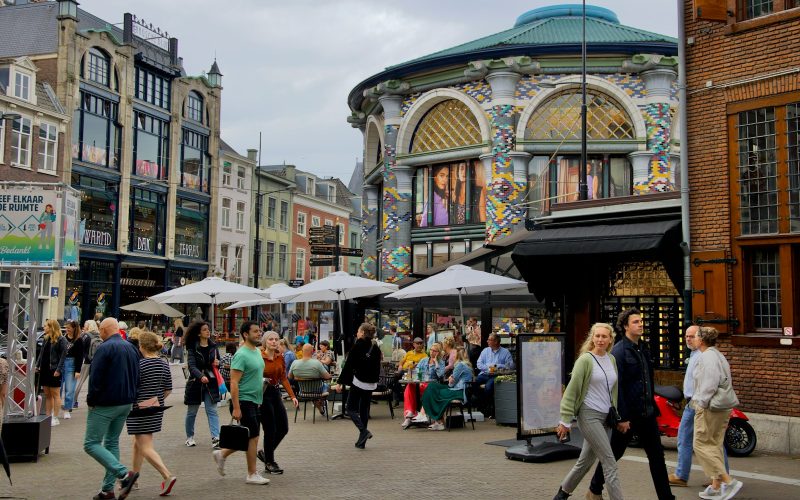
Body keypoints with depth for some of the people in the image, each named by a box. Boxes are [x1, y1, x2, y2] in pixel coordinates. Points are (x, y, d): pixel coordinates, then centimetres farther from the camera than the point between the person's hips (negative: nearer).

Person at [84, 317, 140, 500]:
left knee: (91, 444, -3)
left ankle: (124, 474, -17)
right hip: (126, 404, 8)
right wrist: (130, 396, 15)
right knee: (112, 443, 16)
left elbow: (96, 379, -18)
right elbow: (137, 377, 13)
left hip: (105, 405, -8)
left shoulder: (105, 348, -15)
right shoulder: (131, 348, 10)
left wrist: (91, 400, -6)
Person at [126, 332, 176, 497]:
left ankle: (167, 476, -18)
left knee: (145, 448, -5)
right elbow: (168, 390, 6)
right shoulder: (164, 363, 2)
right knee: (138, 443, 23)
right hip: (156, 409, 7)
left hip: (140, 409, -7)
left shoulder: (139, 365, -17)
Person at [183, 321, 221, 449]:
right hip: (195, 383, -3)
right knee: (192, 412, 11)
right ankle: (189, 437, 27)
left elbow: (218, 361, 17)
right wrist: (201, 376, -37)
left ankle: (215, 438, -13)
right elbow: (192, 366, -20)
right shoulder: (192, 348, -9)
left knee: (212, 411, -5)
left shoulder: (213, 346, 5)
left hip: (211, 383, 3)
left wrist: (218, 363, -8)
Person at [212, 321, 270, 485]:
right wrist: (236, 408, -23)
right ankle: (252, 475, 8)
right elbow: (234, 383, -20)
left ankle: (222, 454, 30)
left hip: (255, 402, 9)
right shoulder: (241, 355, -17)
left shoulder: (257, 351, 11)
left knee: (247, 439, 14)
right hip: (245, 402, -9)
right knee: (253, 437, -3)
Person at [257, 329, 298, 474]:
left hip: (276, 393, 7)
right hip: (263, 394, -7)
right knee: (270, 430, -2)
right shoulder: (259, 357, -12)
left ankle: (265, 453, 29)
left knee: (283, 428, 9)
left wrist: (292, 396, 6)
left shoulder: (280, 357, 7)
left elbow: (283, 378, 10)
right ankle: (269, 464, 14)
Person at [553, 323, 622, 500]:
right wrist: (565, 420, -11)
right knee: (610, 462, -10)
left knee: (586, 460, 14)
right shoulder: (585, 360, -10)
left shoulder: (612, 360, 9)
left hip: (606, 416, 7)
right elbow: (571, 390, -10)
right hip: (589, 415, -7)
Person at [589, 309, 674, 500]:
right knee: (614, 454, 7)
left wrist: (653, 407, 14)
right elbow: (616, 387, -19)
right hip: (627, 415, -7)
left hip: (646, 413, 7)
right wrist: (621, 417, -21)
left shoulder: (643, 349, 11)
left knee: (657, 455, 5)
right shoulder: (619, 351, -14)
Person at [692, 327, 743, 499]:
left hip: (710, 407, -10)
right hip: (722, 407, 10)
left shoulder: (707, 357, -13)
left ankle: (729, 481, -9)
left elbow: (710, 384, -22)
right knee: (715, 445, 13)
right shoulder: (718, 355, 17)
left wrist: (700, 403, -16)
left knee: (701, 445, -4)